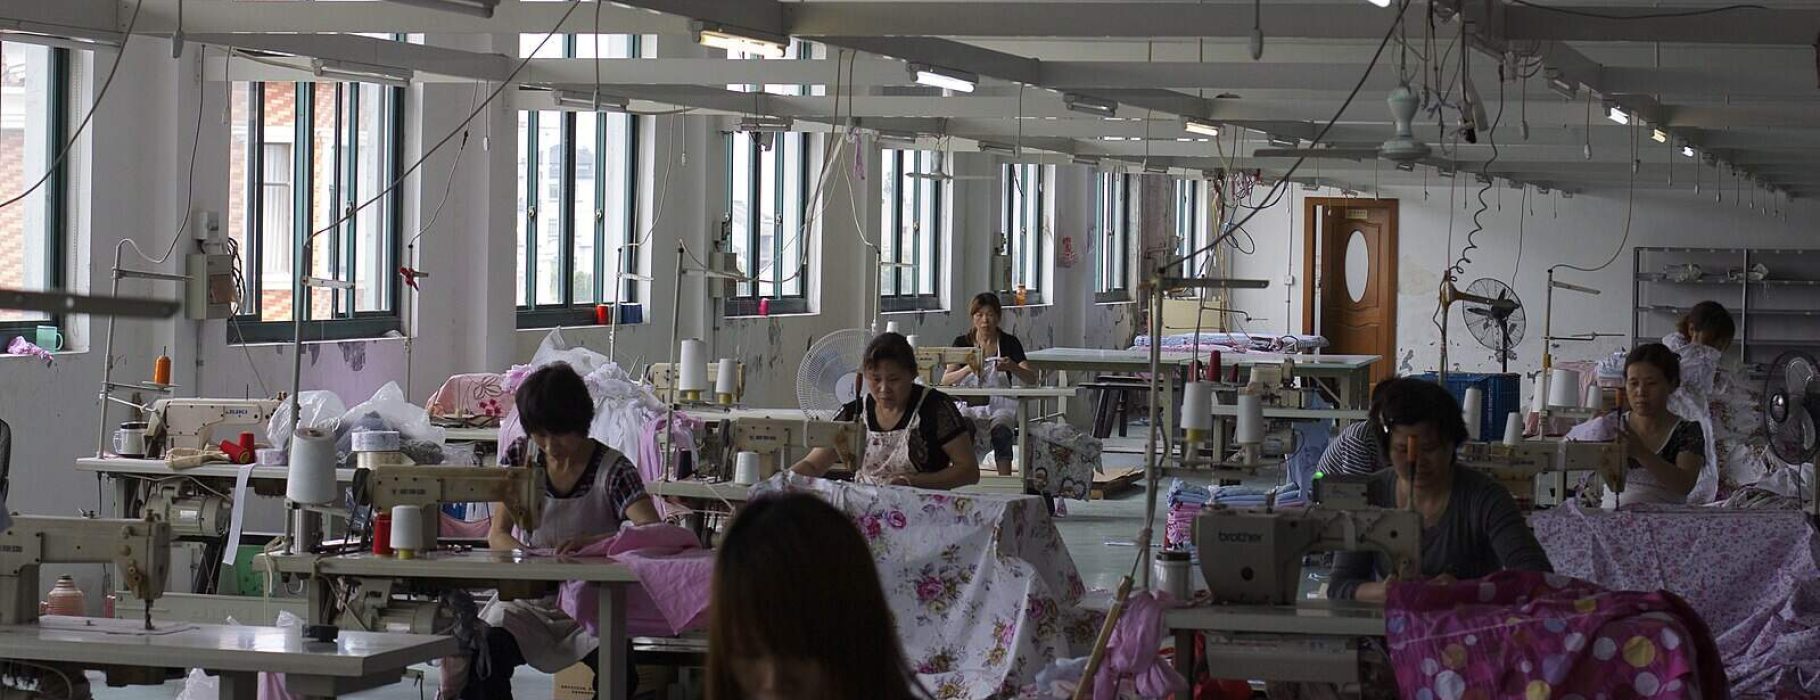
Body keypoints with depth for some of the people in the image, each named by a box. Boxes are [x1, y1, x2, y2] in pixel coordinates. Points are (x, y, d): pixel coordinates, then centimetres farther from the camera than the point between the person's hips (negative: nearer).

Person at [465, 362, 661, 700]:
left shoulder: (612, 469, -3)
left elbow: (651, 531, -18)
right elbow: (497, 535, 1)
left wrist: (590, 543, -36)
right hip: (528, 600, 2)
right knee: (485, 654, -29)